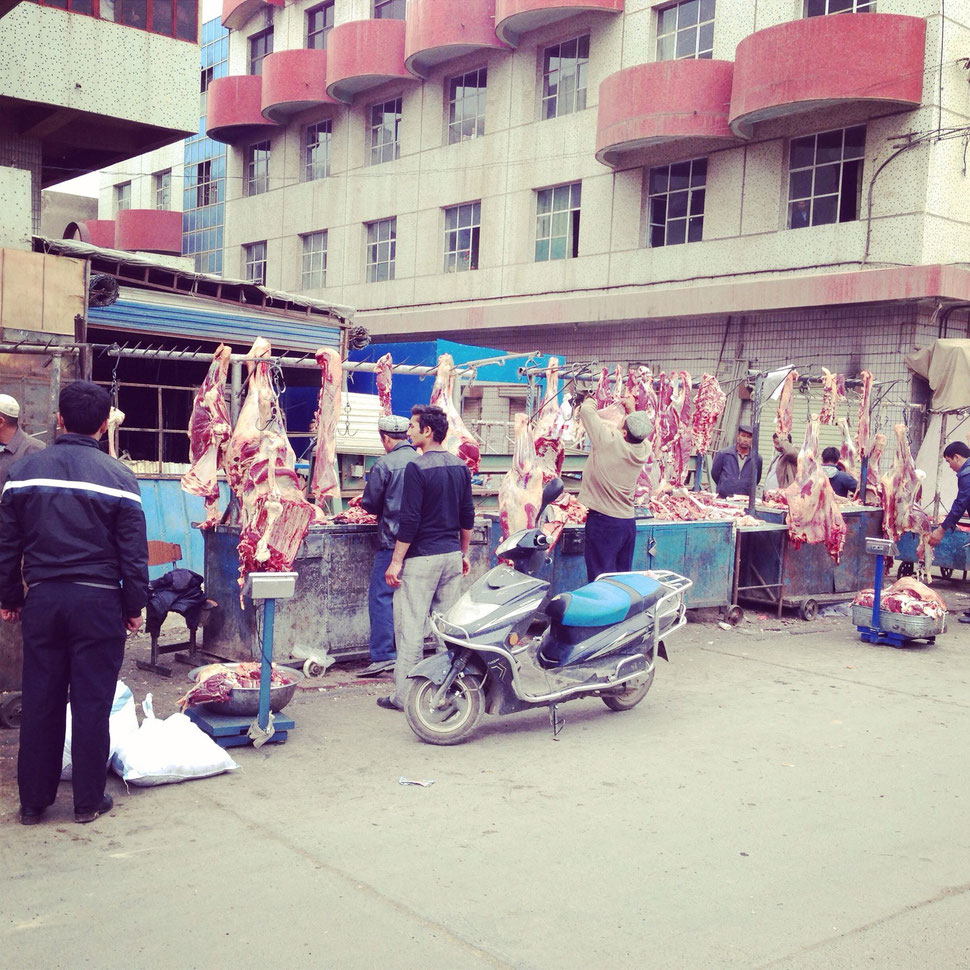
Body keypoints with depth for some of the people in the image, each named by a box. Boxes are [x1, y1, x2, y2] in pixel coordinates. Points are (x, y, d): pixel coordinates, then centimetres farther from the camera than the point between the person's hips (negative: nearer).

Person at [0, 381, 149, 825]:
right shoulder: (117, 476, -7)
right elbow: (133, 551, -4)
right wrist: (134, 606, 5)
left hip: (43, 598, 3)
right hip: (98, 600, -3)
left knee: (39, 700, 11)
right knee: (92, 702, 5)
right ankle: (89, 800, 14)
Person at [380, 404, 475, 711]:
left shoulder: (417, 468, -14)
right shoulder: (460, 467, 7)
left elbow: (409, 521, -17)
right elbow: (468, 516, 12)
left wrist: (396, 561, -11)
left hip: (422, 558, -7)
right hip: (452, 555, 7)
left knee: (410, 627, 0)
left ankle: (404, 695, 5)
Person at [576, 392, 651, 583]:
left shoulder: (610, 440, -19)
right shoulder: (643, 449, -2)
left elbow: (586, 409, -9)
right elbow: (639, 431, 24)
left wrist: (590, 401, 12)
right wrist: (632, 410, 24)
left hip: (603, 520, -6)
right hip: (628, 521, 6)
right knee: (623, 574, 15)